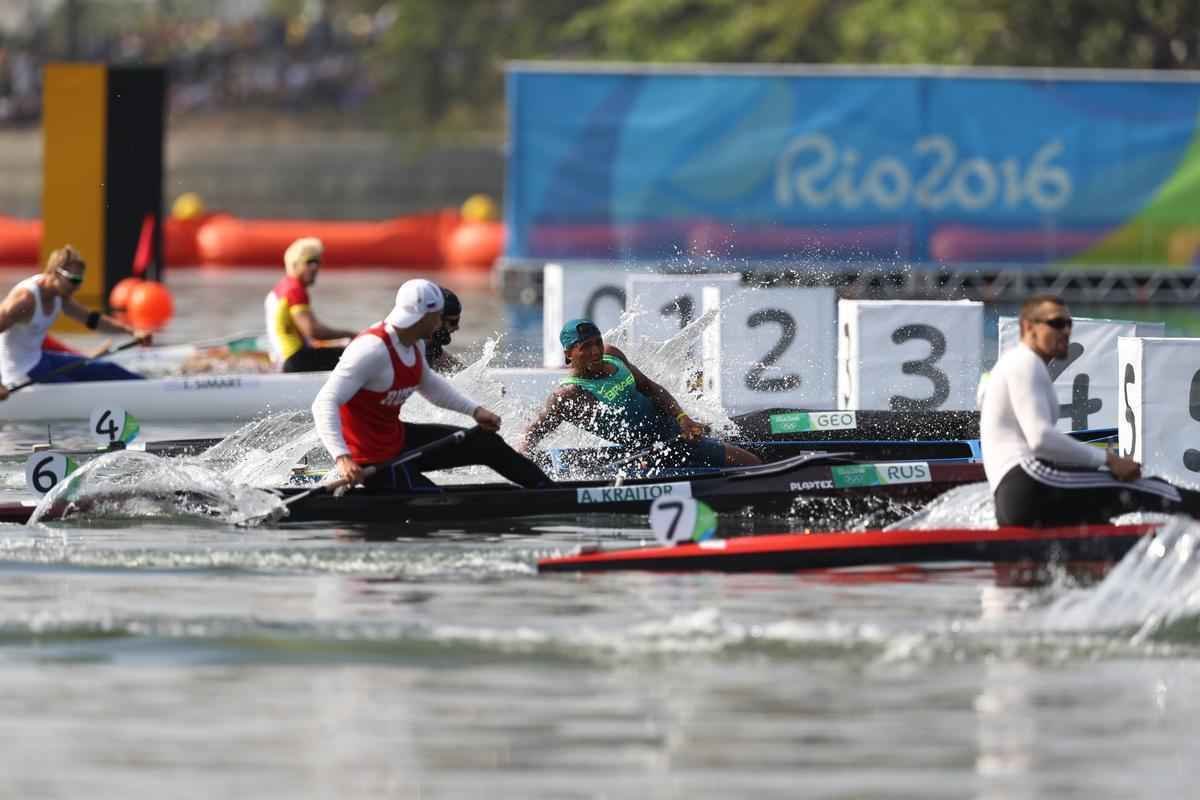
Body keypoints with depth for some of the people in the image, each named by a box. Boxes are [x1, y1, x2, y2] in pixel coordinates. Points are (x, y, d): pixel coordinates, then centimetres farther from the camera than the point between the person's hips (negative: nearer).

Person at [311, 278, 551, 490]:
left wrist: (474, 410, 18)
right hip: (375, 461, -10)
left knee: (486, 443, 15)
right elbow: (325, 404, -34)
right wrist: (342, 457, -47)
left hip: (399, 438, 10)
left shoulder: (414, 344, 1)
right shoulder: (372, 349, -29)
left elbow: (428, 383, 25)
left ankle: (551, 492, 28)